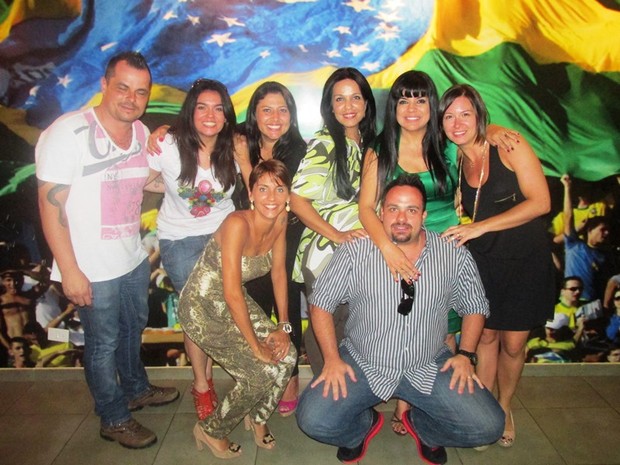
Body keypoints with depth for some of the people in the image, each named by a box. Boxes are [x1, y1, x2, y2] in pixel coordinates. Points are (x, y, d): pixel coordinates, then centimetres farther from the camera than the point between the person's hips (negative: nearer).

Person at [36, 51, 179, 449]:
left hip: (134, 258, 7)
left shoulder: (143, 133, 3)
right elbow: (50, 205, -18)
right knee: (104, 342, 10)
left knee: (134, 328, 25)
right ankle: (114, 419, 31)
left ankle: (136, 389, 49)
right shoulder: (68, 133, -18)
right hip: (92, 268, -7)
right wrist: (70, 270, -20)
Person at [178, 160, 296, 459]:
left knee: (286, 356, -4)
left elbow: (278, 272, 2)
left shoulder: (279, 221, -8)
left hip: (235, 303, 7)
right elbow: (232, 293, -30)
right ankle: (211, 431, 16)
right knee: (259, 374, -12)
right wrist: (255, 346, -20)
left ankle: (258, 417, 25)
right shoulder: (238, 224, -31)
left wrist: (284, 326, -2)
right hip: (202, 307, -7)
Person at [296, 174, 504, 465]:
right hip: (363, 365, -1)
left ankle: (421, 422, 20)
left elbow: (475, 307, 10)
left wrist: (466, 354, -3)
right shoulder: (355, 253, -8)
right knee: (314, 421, -17)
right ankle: (365, 424, 18)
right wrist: (332, 358, -10)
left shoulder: (455, 256, -3)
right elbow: (321, 302, -2)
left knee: (488, 426, -12)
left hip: (430, 369, 2)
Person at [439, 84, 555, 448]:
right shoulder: (454, 161, 0)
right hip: (482, 260, 3)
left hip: (525, 259, -3)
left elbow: (540, 202, -18)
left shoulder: (509, 145, -13)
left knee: (513, 344, 6)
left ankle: (505, 408, 31)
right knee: (485, 336, 8)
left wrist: (480, 227, -23)